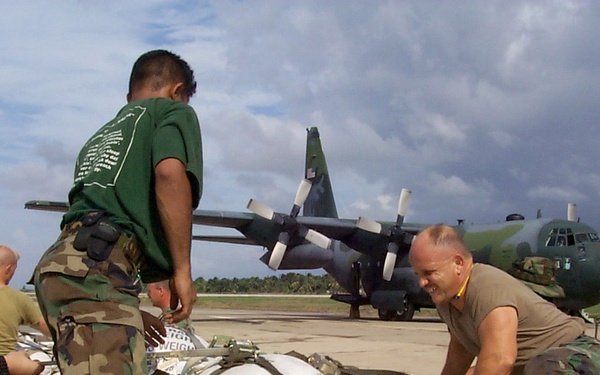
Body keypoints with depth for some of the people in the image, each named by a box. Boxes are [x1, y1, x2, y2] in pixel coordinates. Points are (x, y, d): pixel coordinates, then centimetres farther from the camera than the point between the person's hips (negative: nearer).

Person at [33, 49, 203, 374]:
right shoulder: (173, 112, 13)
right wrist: (182, 271, -7)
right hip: (95, 266, -9)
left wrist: (131, 310, 35)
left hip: (58, 261, 9)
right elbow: (170, 174, -10)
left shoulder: (102, 135, 35)